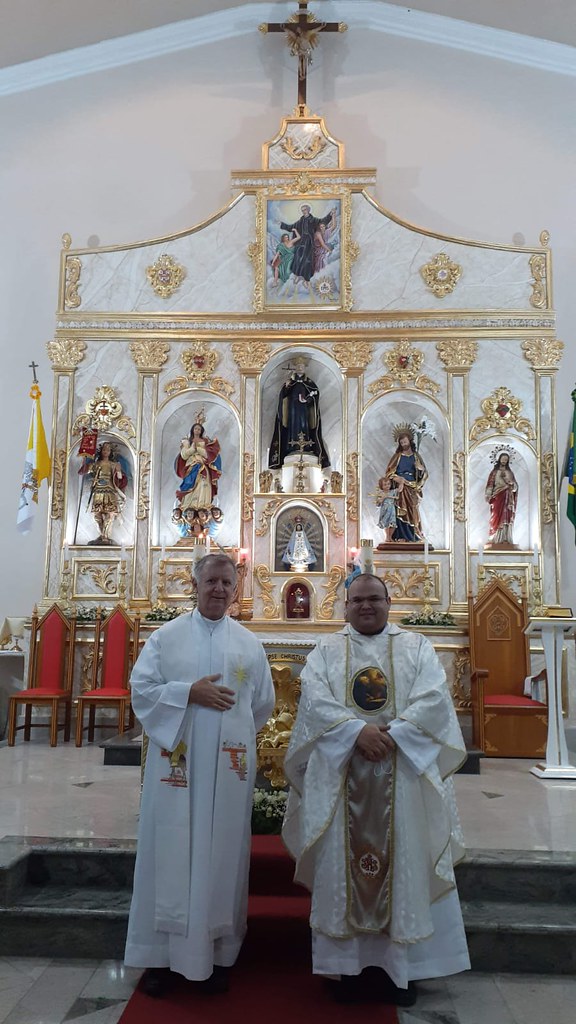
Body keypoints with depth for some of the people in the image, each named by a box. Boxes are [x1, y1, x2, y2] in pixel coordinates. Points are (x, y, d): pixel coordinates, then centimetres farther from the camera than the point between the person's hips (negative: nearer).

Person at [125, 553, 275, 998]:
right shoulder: (167, 636, 2)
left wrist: (231, 732, 11)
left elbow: (264, 704, 13)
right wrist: (190, 693, -15)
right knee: (171, 852, 4)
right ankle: (163, 952, 17)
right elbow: (141, 689, -5)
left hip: (229, 766, 1)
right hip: (176, 763, -1)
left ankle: (217, 953, 21)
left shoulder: (250, 644, 6)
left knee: (222, 856, 8)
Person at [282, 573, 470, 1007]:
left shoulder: (416, 647, 7)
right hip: (341, 776, 0)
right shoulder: (326, 650, 8)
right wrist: (357, 730, -20)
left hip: (403, 774, 0)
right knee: (344, 864, 4)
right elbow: (315, 699, -6)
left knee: (401, 863, 5)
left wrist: (392, 733, -18)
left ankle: (398, 966, 17)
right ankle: (351, 963, 17)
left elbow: (433, 699, -6)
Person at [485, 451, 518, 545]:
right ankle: (496, 539, -9)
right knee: (497, 516, -9)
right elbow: (490, 483, 0)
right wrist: (488, 495, -12)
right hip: (498, 497, -2)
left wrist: (512, 485, -12)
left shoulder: (510, 472, 15)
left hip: (508, 498, 2)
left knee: (507, 518, -2)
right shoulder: (495, 471, 8)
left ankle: (506, 539, -3)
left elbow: (515, 485, 12)